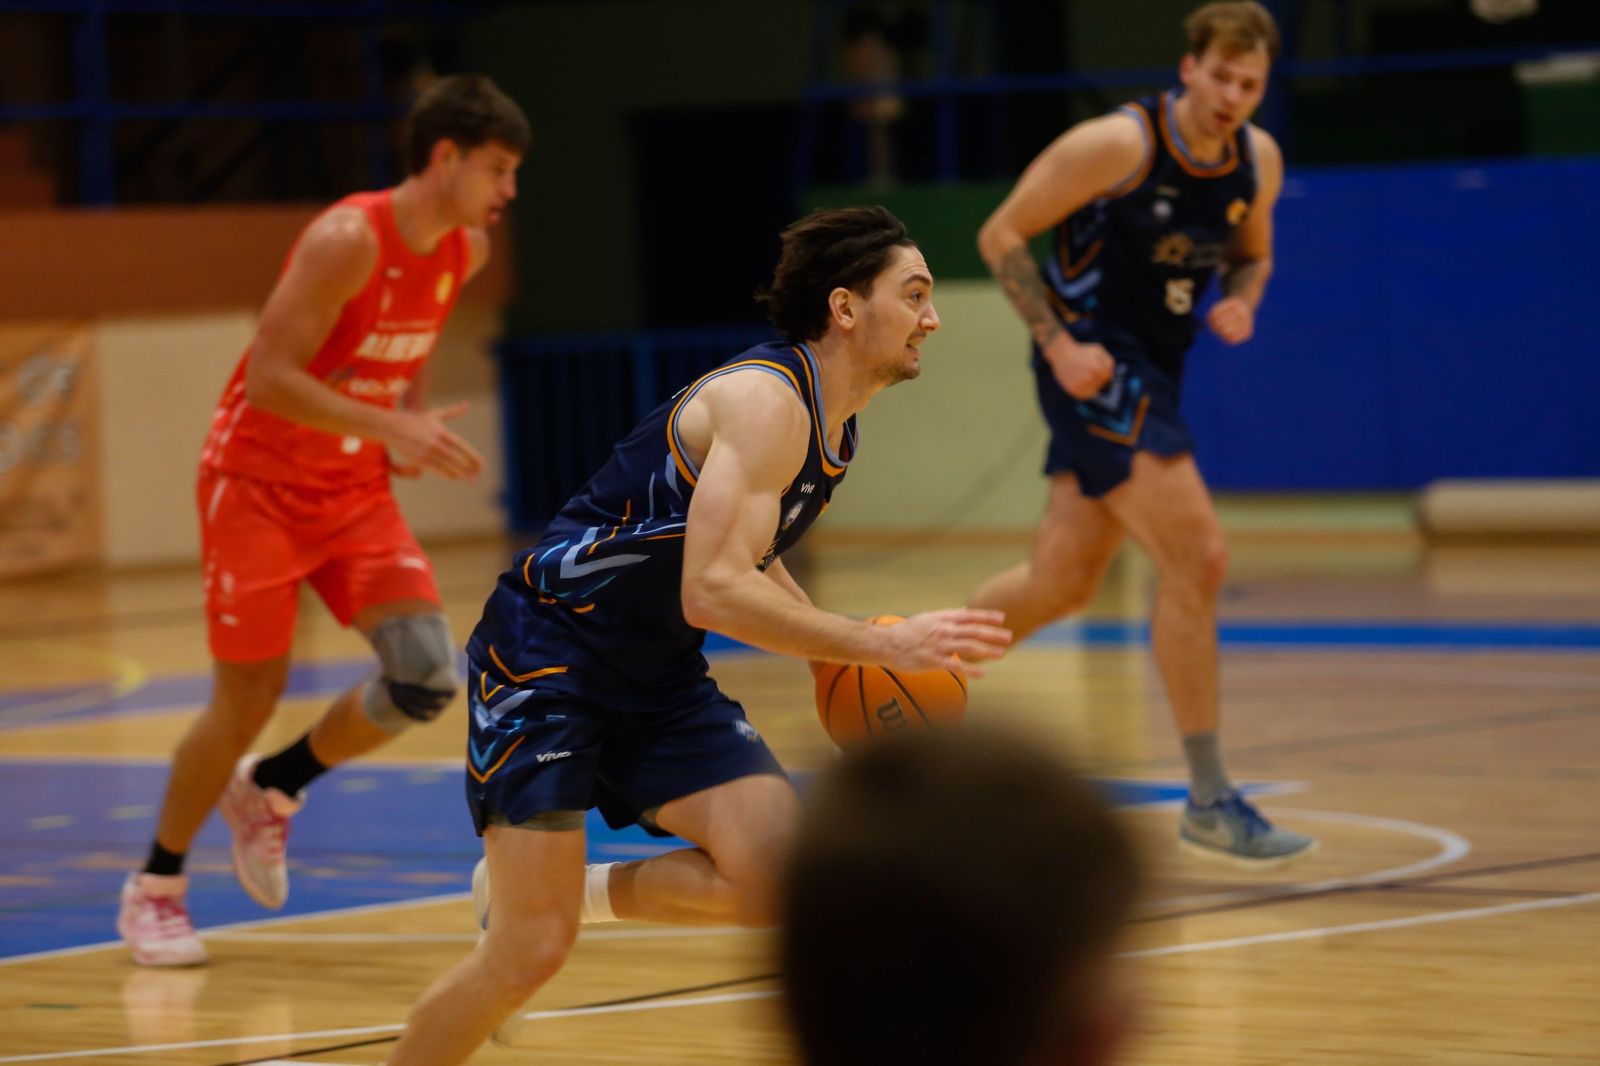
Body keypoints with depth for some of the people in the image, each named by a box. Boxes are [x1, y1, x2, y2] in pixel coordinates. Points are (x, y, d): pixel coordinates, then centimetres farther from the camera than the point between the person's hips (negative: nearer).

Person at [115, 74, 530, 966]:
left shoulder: (466, 251, -1)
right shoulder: (347, 240, -24)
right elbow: (269, 377, -28)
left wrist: (410, 431, 3)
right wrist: (395, 426, -34)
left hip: (356, 490, 6)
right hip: (258, 482, -6)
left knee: (428, 678, -11)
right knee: (249, 701, -3)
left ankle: (271, 791, 15)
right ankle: (156, 887, 20)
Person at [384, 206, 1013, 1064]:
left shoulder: (830, 420, 7)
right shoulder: (768, 403, -22)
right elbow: (711, 592, -32)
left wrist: (833, 655, 8)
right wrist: (883, 648, -31)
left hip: (658, 674, 9)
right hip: (546, 657, -8)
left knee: (781, 880, -10)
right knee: (531, 955, -13)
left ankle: (572, 890, 12)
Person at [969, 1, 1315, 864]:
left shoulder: (1259, 161, 2)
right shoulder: (1119, 146, -17)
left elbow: (1251, 254, 20)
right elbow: (1001, 236, -11)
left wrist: (1239, 302, -3)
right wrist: (1058, 343, -19)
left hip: (1154, 374, 8)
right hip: (1096, 365, -8)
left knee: (1058, 586, 16)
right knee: (1197, 558, -17)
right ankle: (1209, 802, -11)